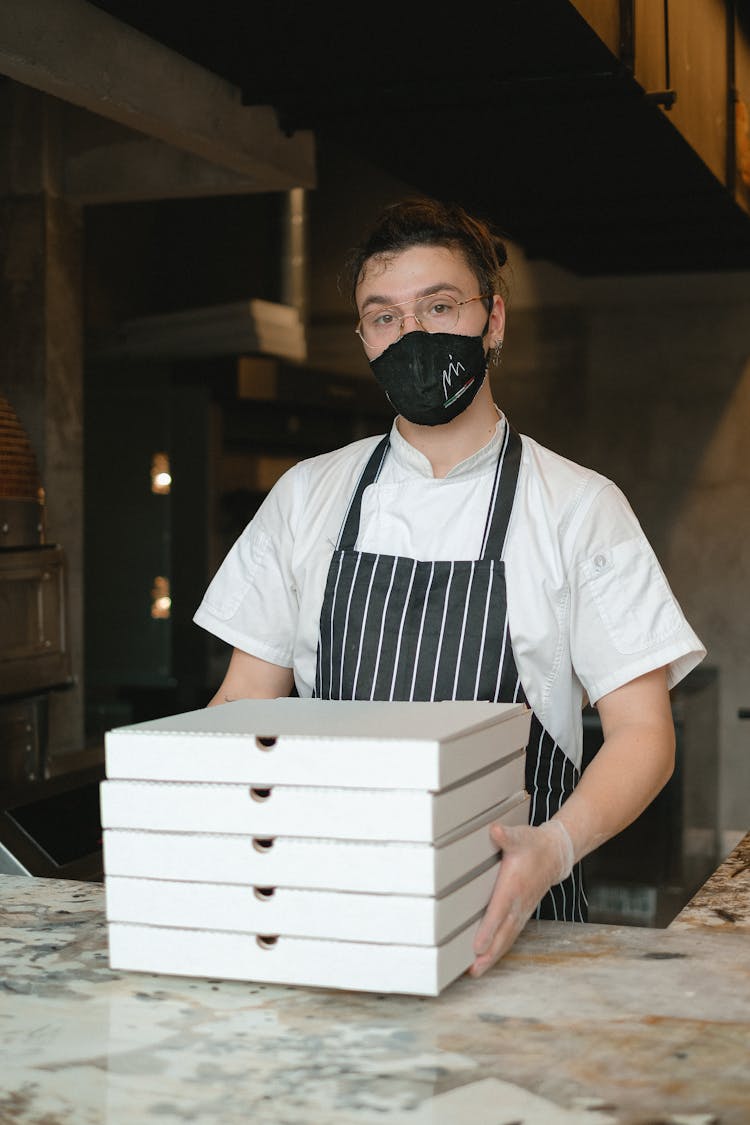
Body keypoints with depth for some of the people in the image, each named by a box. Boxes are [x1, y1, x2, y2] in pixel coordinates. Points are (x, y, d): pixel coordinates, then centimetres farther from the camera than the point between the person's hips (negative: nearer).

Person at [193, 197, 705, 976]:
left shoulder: (581, 507, 1)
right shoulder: (306, 495, 11)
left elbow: (641, 729, -2)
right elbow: (247, 701, 12)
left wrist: (552, 849, -21)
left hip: (505, 916, -2)